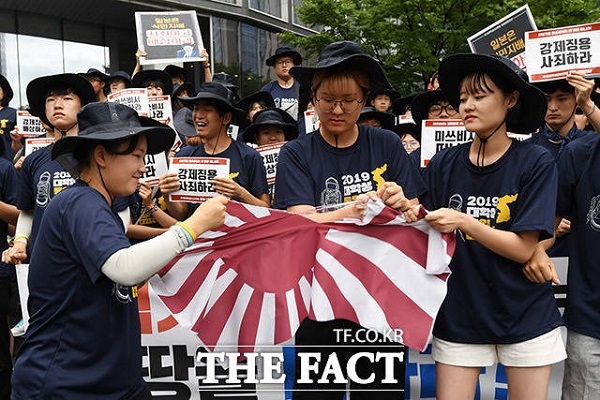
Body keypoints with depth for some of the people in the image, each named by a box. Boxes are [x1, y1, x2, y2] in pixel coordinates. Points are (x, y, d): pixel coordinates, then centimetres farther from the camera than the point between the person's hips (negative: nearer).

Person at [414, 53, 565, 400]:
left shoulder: (537, 163, -9)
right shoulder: (443, 164, -2)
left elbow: (524, 249, -13)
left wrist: (465, 222, -26)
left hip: (525, 317, -1)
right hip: (459, 317, 2)